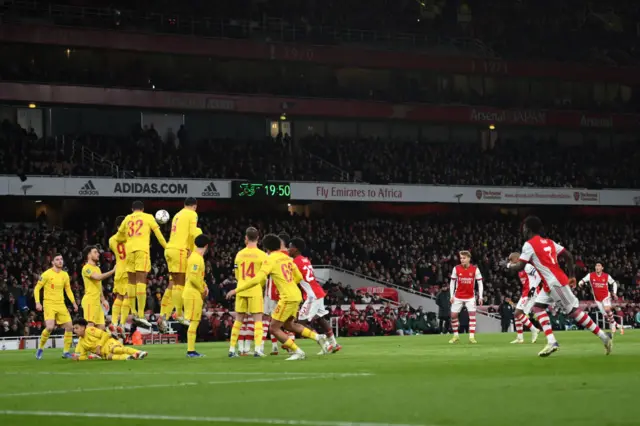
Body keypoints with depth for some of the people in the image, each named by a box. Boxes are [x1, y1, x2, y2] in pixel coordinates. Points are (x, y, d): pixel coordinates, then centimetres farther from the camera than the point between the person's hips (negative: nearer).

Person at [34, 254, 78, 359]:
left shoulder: (65, 275, 9)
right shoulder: (47, 274, -7)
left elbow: (68, 290, 19)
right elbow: (37, 288, -3)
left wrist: (74, 303, 10)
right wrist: (37, 302, -14)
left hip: (61, 304, 6)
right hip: (49, 304, -6)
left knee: (69, 327, -2)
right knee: (50, 327, -22)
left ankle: (66, 352, 9)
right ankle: (40, 348, 0)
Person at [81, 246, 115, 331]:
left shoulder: (97, 268, 22)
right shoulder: (87, 268, -7)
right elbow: (97, 277, -25)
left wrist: (103, 300, 21)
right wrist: (112, 271, -28)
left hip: (97, 301, 9)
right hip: (90, 301, -9)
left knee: (101, 326, 4)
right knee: (90, 325, -14)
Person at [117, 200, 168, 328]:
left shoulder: (127, 218, 19)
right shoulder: (148, 217, 11)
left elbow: (120, 234, 30)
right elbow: (158, 234, 10)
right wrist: (166, 247, 21)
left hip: (129, 250, 3)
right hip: (142, 250, -3)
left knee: (132, 281, 11)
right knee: (141, 281, -11)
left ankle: (133, 312, 9)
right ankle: (141, 315, -20)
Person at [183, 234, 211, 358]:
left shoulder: (196, 257, 15)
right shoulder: (196, 258, -16)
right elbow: (193, 277, -24)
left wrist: (204, 286, 7)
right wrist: (202, 290, -12)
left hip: (195, 295, 10)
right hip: (194, 295, -10)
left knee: (194, 322, 11)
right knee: (193, 322, -8)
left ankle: (191, 350, 14)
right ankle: (191, 351, -8)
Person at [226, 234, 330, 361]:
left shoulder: (270, 260, -9)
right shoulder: (286, 257, 13)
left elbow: (257, 280, -17)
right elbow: (299, 277, 20)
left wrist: (236, 290, -12)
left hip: (288, 298, -8)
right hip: (296, 295, 8)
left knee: (274, 328, 1)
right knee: (289, 325, 26)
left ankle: (298, 352, 1)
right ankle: (318, 337, 20)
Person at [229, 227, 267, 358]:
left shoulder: (239, 254, 5)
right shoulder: (262, 255, -5)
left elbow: (237, 275, 13)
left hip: (241, 290, 3)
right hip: (255, 291, -3)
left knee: (238, 320, 11)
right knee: (257, 320, 1)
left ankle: (232, 349, 10)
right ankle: (258, 349, -10)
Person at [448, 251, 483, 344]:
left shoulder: (475, 269, -8)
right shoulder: (456, 269, -6)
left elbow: (480, 283, -2)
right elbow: (452, 282, 3)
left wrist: (480, 297, -8)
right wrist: (452, 296, -4)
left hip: (470, 297, -1)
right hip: (458, 297, 1)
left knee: (472, 314, -11)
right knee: (453, 315, 0)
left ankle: (472, 337, -7)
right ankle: (456, 336, 16)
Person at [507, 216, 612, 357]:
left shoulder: (529, 244, -7)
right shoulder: (549, 242, 17)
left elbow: (520, 266, -10)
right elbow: (568, 256, 15)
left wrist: (509, 265, 11)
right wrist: (572, 275, 20)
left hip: (555, 282, -9)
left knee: (573, 311, -7)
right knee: (538, 307, 8)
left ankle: (604, 337, -6)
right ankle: (551, 342, -2)